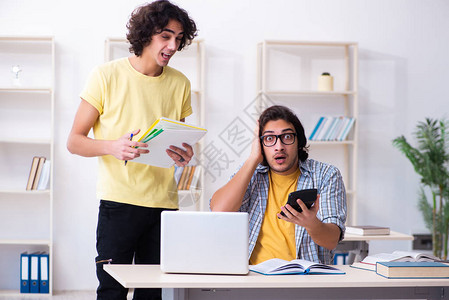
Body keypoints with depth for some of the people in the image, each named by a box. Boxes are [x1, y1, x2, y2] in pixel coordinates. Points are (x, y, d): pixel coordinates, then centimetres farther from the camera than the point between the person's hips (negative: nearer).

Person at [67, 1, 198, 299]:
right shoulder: (107, 75, -1)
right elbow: (75, 141, 0)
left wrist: (183, 154, -3)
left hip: (164, 203, 4)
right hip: (119, 201, -3)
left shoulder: (180, 84, 11)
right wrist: (113, 146, -20)